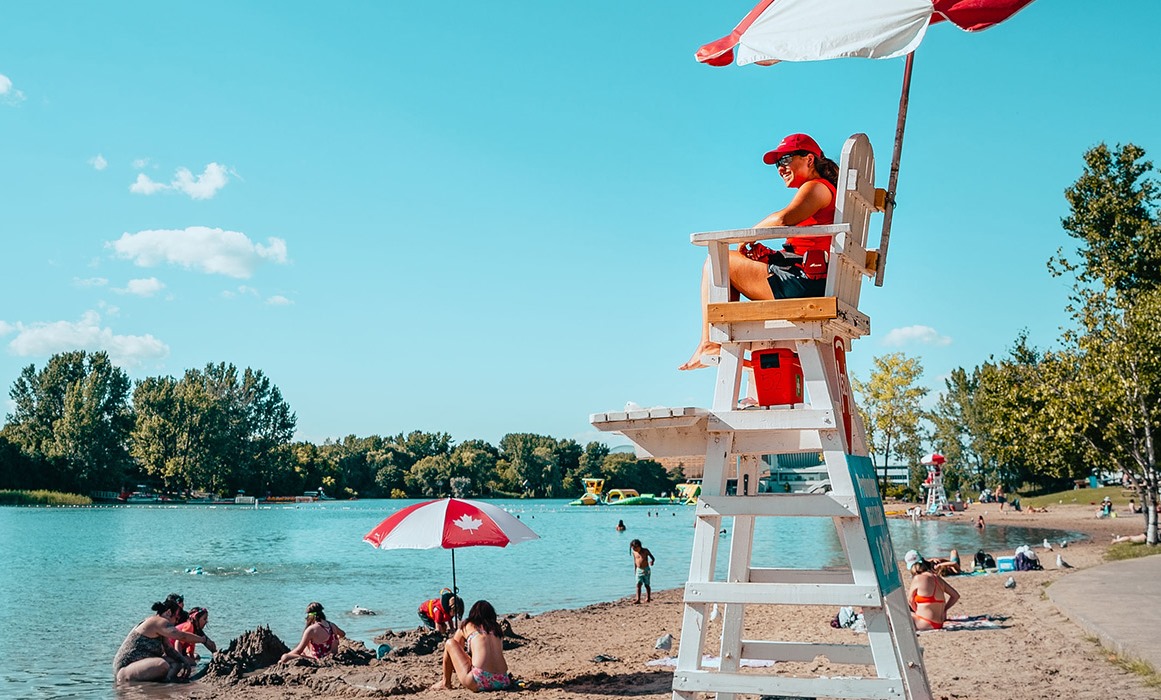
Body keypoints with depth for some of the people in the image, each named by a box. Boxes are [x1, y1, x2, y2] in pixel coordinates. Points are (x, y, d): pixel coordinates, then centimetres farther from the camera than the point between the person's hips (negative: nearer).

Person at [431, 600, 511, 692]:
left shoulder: (467, 626, 14)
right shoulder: (496, 627, 20)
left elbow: (454, 648, 30)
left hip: (478, 683, -5)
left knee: (450, 643, 16)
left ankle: (445, 683, 24)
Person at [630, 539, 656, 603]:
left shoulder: (645, 551, -7)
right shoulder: (634, 552, 4)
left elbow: (653, 558, -6)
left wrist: (652, 561, -28)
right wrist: (635, 570, 19)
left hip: (646, 569, -2)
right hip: (639, 570, 2)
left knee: (647, 585, 5)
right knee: (638, 584, -9)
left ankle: (648, 598, 18)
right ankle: (638, 599, -15)